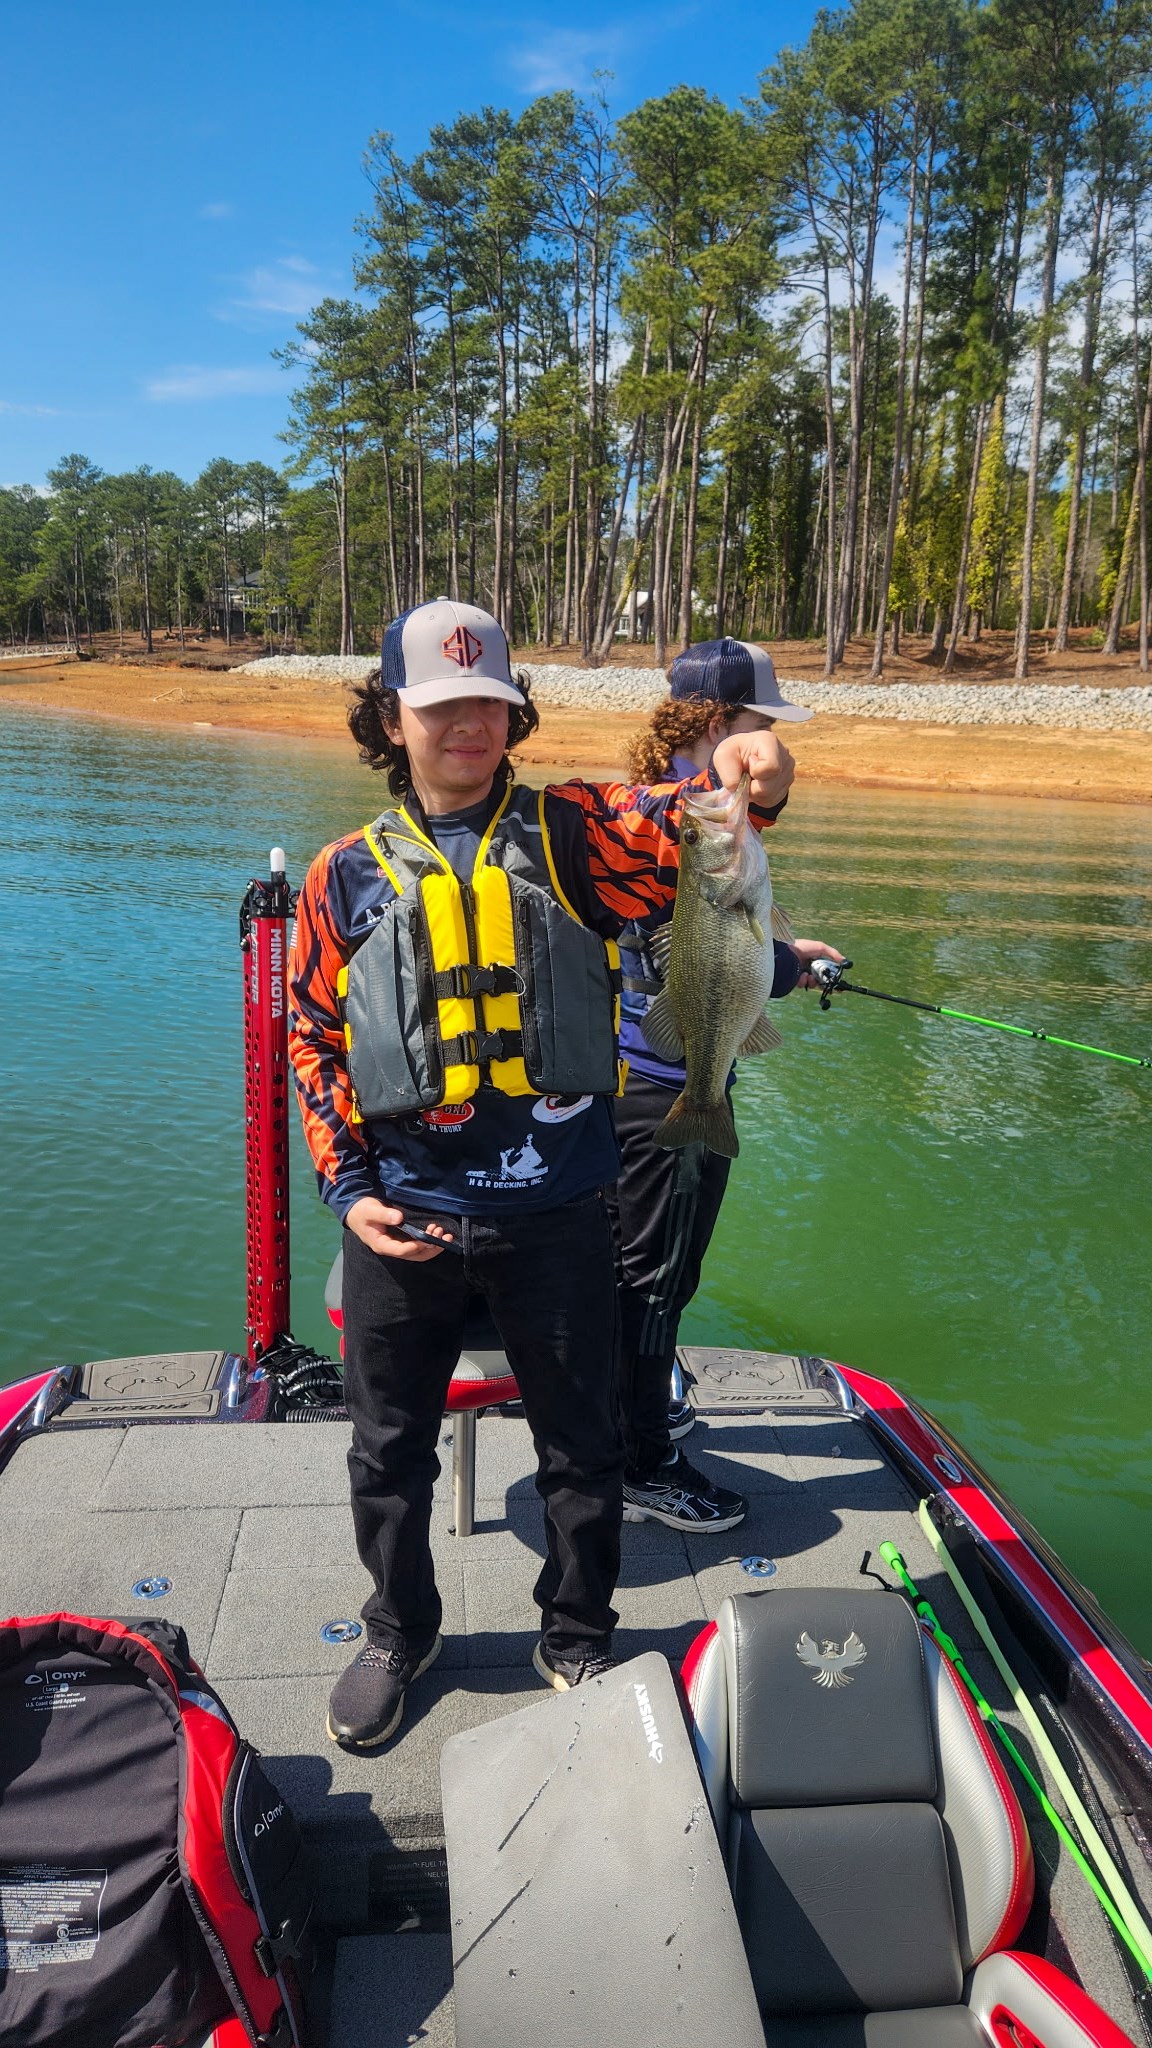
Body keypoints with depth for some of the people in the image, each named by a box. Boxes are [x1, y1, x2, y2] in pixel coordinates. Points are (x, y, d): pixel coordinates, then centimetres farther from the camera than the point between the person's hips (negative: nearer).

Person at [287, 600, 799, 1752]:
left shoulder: (571, 834, 0)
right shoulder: (348, 876, 3)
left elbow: (672, 827, -18)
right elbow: (312, 1039, 7)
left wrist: (740, 779, -41)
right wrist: (345, 1185, -3)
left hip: (554, 1215, -1)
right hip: (401, 1222, 1)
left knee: (582, 1445, 14)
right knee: (388, 1450, 18)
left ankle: (578, 1639, 41)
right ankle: (398, 1634, 45)